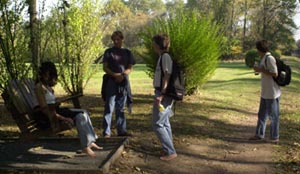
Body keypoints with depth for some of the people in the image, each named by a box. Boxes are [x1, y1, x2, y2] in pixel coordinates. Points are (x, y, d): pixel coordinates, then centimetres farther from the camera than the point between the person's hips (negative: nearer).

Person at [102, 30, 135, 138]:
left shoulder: (127, 52, 12)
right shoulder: (109, 52, 3)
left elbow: (130, 68, 6)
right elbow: (105, 68, -2)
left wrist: (123, 75, -14)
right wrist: (115, 75, -17)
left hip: (123, 82, 4)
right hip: (111, 81, -3)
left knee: (121, 107, 11)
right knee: (109, 107, -6)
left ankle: (121, 130, 18)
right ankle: (106, 131, -5)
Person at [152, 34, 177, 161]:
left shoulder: (165, 56, -14)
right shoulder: (163, 56, 14)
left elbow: (167, 77, -20)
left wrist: (161, 95, -24)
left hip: (163, 94, -10)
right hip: (163, 94, 10)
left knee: (157, 124, -7)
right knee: (164, 123, 14)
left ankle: (170, 152, -3)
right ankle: (168, 150, 20)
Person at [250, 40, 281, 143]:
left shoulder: (269, 58, -17)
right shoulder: (264, 58, 11)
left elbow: (275, 74, -20)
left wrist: (261, 70, -16)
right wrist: (259, 69, 11)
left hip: (272, 93, -10)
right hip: (265, 92, 10)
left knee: (273, 115, 2)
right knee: (262, 114, 16)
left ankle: (275, 137, 14)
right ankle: (259, 134, 26)